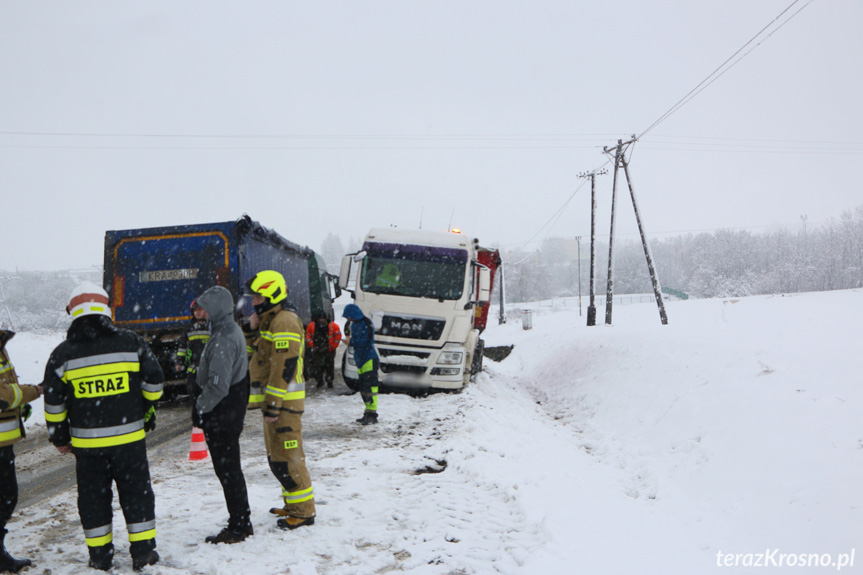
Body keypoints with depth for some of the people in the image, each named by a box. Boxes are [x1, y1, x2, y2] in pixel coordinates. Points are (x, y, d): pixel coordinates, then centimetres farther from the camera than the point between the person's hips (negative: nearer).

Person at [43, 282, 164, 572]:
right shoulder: (130, 342, -2)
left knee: (94, 496, 13)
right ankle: (143, 551, 14)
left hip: (87, 442, 0)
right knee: (136, 492, 10)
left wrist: (59, 436, 13)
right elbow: (154, 380, 3)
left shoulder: (63, 354, -2)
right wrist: (147, 408, 21)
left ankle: (100, 556, 19)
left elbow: (53, 402, 1)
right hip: (129, 436, 0)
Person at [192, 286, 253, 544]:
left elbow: (218, 385, -27)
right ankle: (241, 523, 27)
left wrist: (200, 408, -13)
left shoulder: (223, 339, -22)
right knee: (230, 468, 17)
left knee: (227, 470, -1)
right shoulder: (233, 331, 12)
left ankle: (239, 527, 7)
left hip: (221, 416, -10)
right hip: (232, 413, 10)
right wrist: (202, 408, 17)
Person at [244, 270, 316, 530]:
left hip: (284, 401, -11)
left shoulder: (284, 322, -17)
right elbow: (260, 358, 23)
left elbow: (284, 367, -23)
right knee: (276, 456, 17)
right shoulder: (270, 320, 17)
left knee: (286, 457, -8)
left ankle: (303, 511, -1)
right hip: (275, 399, 11)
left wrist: (273, 403, -24)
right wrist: (253, 329, 8)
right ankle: (294, 504, 27)